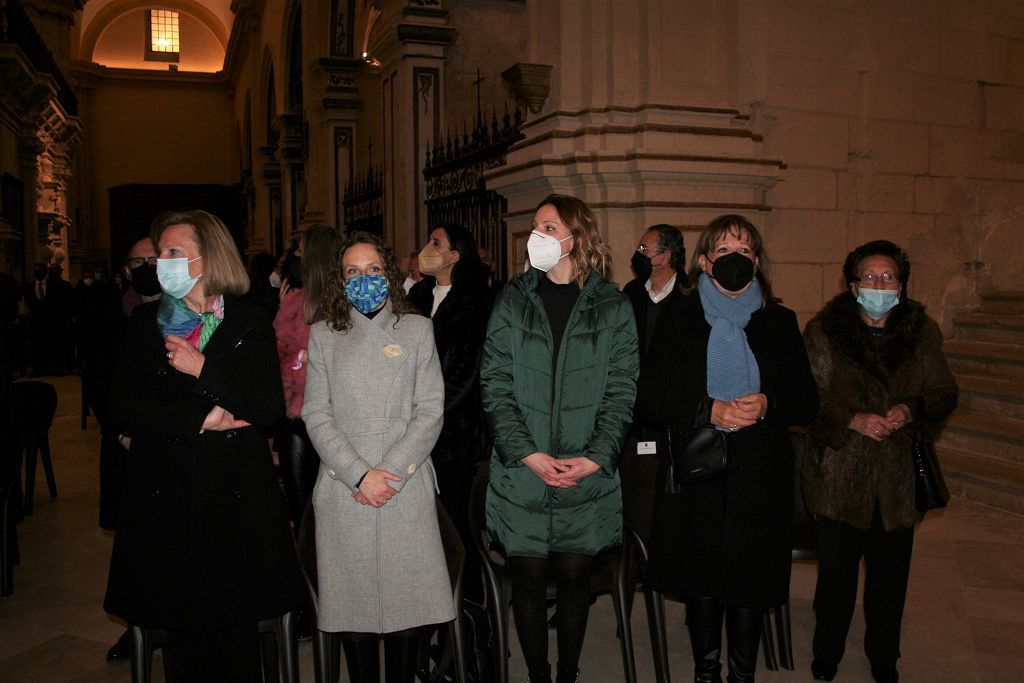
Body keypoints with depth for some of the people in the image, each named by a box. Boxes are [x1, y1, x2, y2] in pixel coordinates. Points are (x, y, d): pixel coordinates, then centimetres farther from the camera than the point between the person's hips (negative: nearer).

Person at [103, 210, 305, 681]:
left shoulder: (250, 324, 2)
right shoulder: (145, 322, 7)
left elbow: (270, 407, -8)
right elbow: (123, 406, -2)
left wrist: (204, 370, -15)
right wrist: (199, 419, -11)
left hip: (235, 495, -1)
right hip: (166, 495, 2)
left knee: (237, 621, 5)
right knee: (179, 622, 7)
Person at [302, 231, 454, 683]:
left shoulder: (417, 329, 9)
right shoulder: (322, 336, 10)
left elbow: (431, 410, 2)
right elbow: (316, 415, 2)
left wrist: (392, 469, -10)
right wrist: (359, 474, -10)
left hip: (407, 484, 0)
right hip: (344, 489, 0)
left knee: (407, 599, 2)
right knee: (353, 601, 4)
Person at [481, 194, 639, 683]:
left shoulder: (612, 307, 2)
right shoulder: (513, 300, 3)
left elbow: (621, 391, 0)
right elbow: (495, 385, -1)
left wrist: (596, 457, -11)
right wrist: (527, 453, -12)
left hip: (587, 475, 0)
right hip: (522, 474, 1)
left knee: (574, 576, 9)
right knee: (528, 578, 7)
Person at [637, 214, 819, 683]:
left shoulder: (779, 322, 8)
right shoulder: (677, 318, 3)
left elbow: (807, 401, 7)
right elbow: (648, 397, -2)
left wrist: (768, 405, -14)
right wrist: (708, 411, -16)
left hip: (759, 479, 1)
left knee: (750, 582, 6)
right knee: (701, 581, 8)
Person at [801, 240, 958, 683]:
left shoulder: (923, 332, 3)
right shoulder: (822, 332, -4)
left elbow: (944, 394, 6)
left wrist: (911, 409, -14)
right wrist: (853, 420, -20)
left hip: (899, 479, 2)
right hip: (840, 477, -2)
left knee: (889, 575, 14)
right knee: (836, 573, 10)